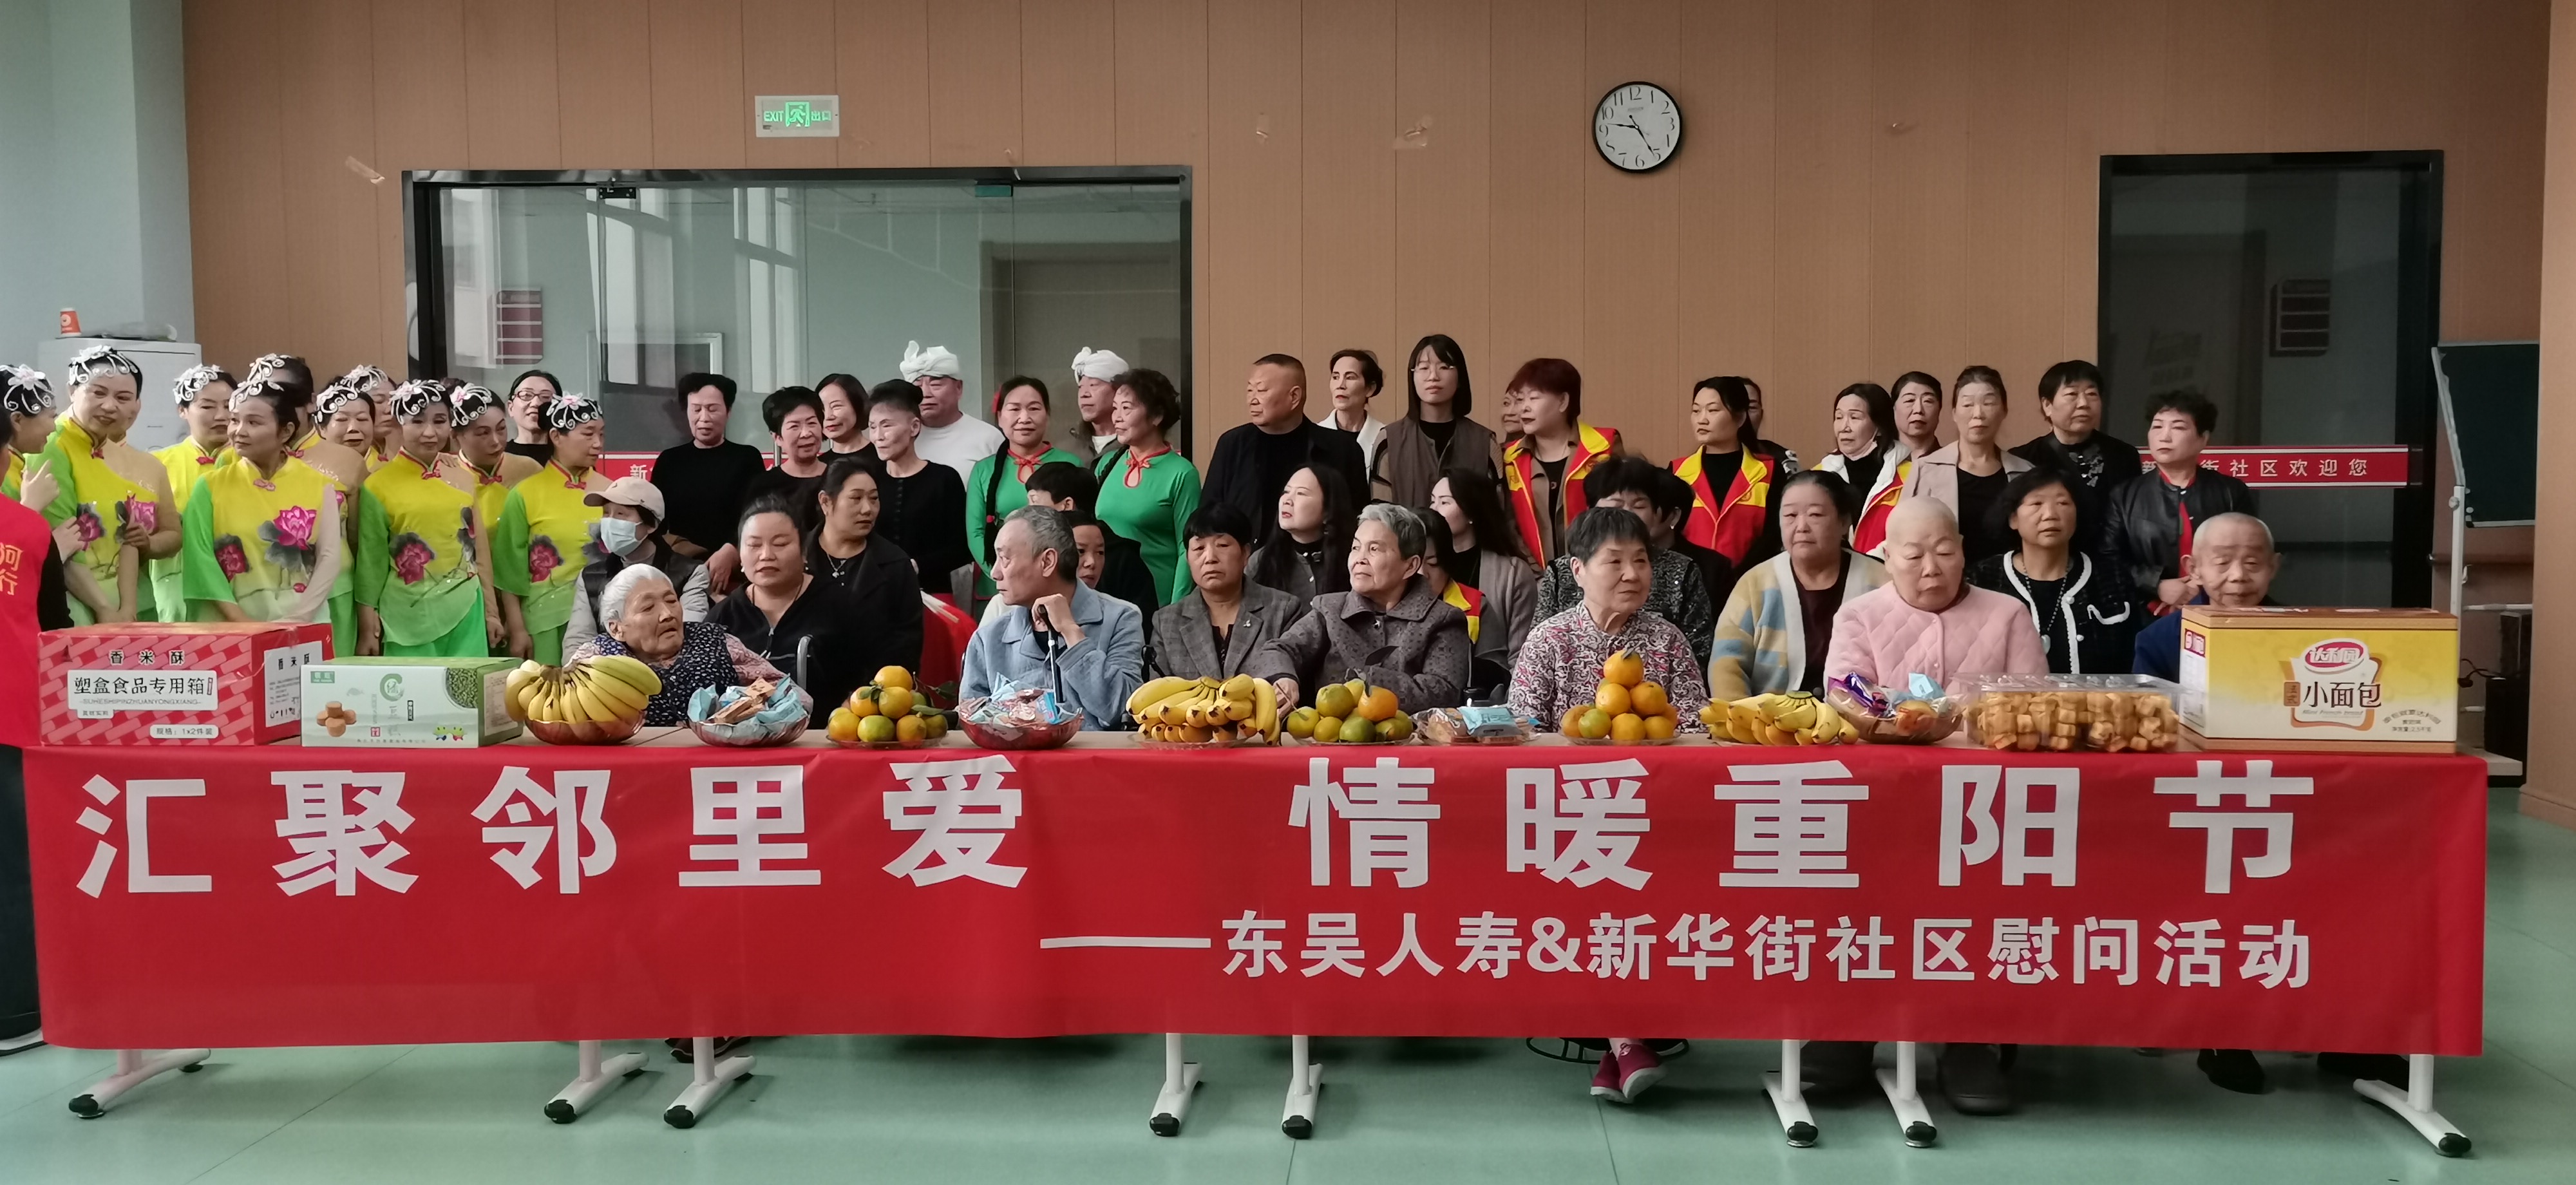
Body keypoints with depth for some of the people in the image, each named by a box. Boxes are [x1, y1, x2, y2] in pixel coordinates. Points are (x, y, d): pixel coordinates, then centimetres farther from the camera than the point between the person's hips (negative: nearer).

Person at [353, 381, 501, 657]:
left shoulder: (463, 477, 7)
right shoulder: (379, 485, -4)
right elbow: (370, 561, -1)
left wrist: (491, 611, 13)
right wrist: (367, 628, -2)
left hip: (465, 612, 3)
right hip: (410, 617, -3)